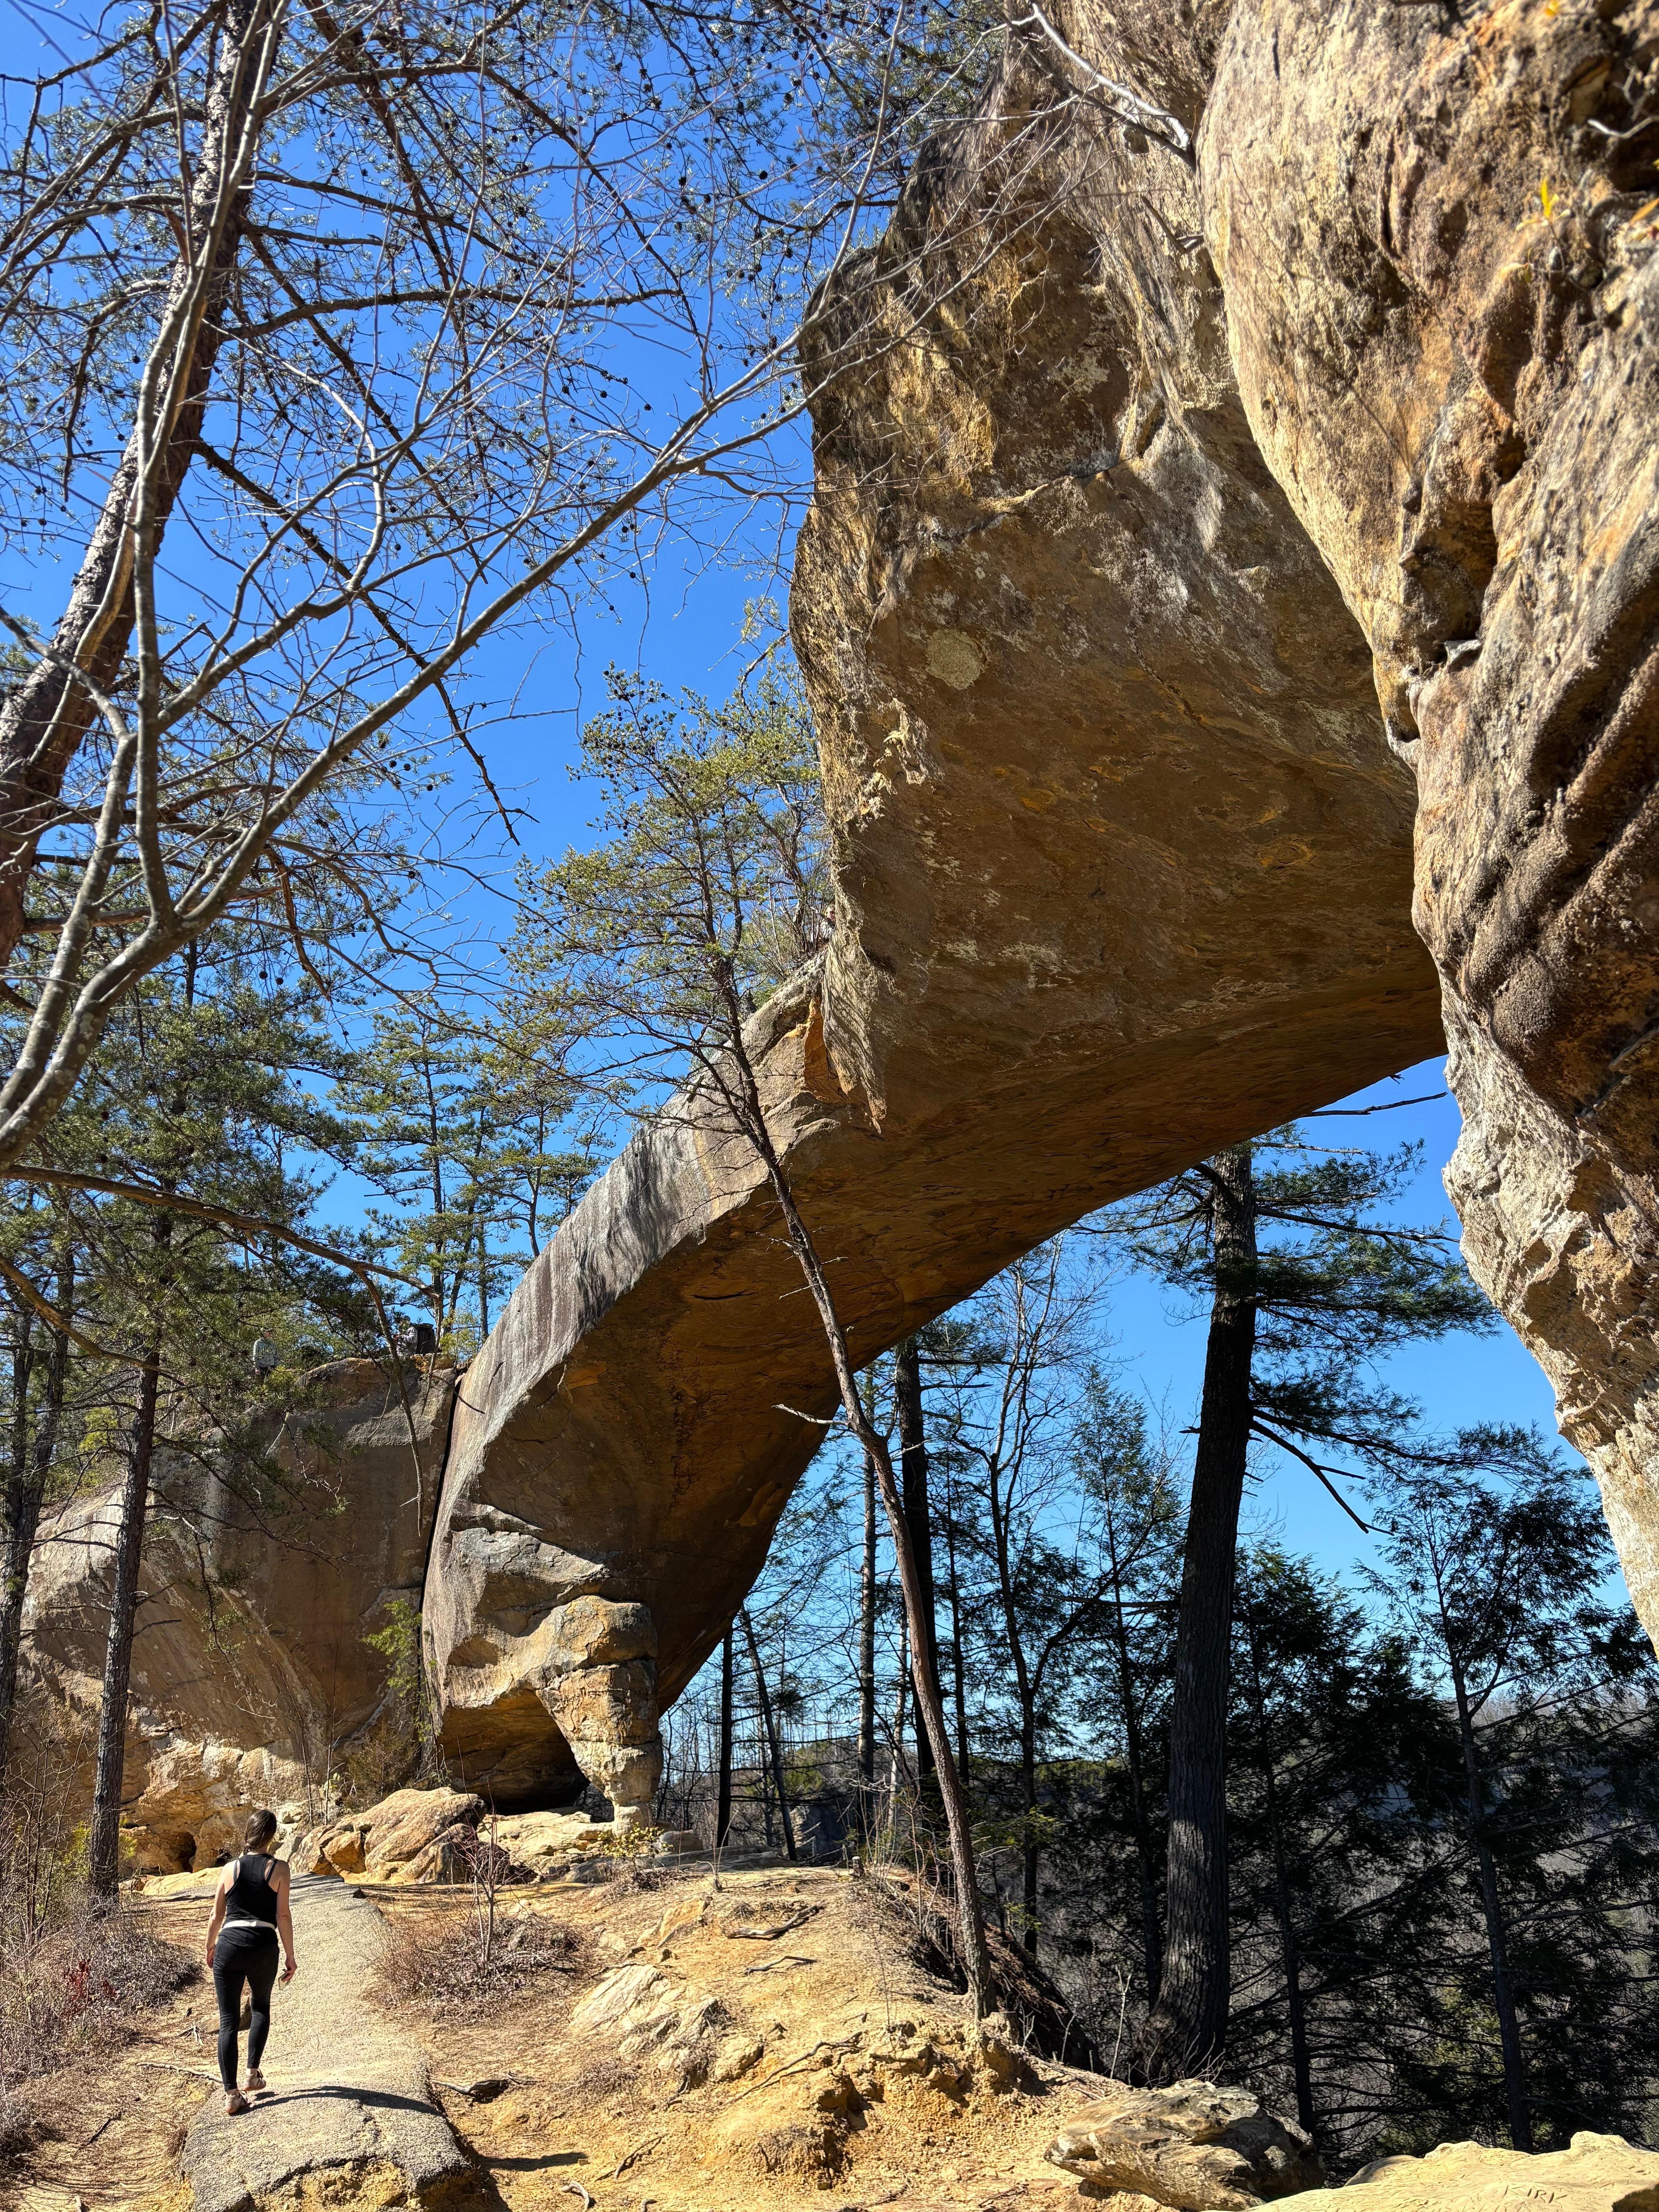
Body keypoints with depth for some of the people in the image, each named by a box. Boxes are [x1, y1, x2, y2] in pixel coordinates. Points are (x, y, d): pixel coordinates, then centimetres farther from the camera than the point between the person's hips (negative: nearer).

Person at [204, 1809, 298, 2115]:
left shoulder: (230, 1869, 6)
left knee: (228, 2021, 5)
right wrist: (291, 1957, 3)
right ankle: (253, 2072, 23)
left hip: (229, 1944, 1)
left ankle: (231, 2094, 0)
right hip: (263, 1946, -1)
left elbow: (217, 1916, 12)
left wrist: (210, 1946, 30)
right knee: (261, 2008, 26)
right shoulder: (278, 1868, -1)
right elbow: (283, 1916, -4)